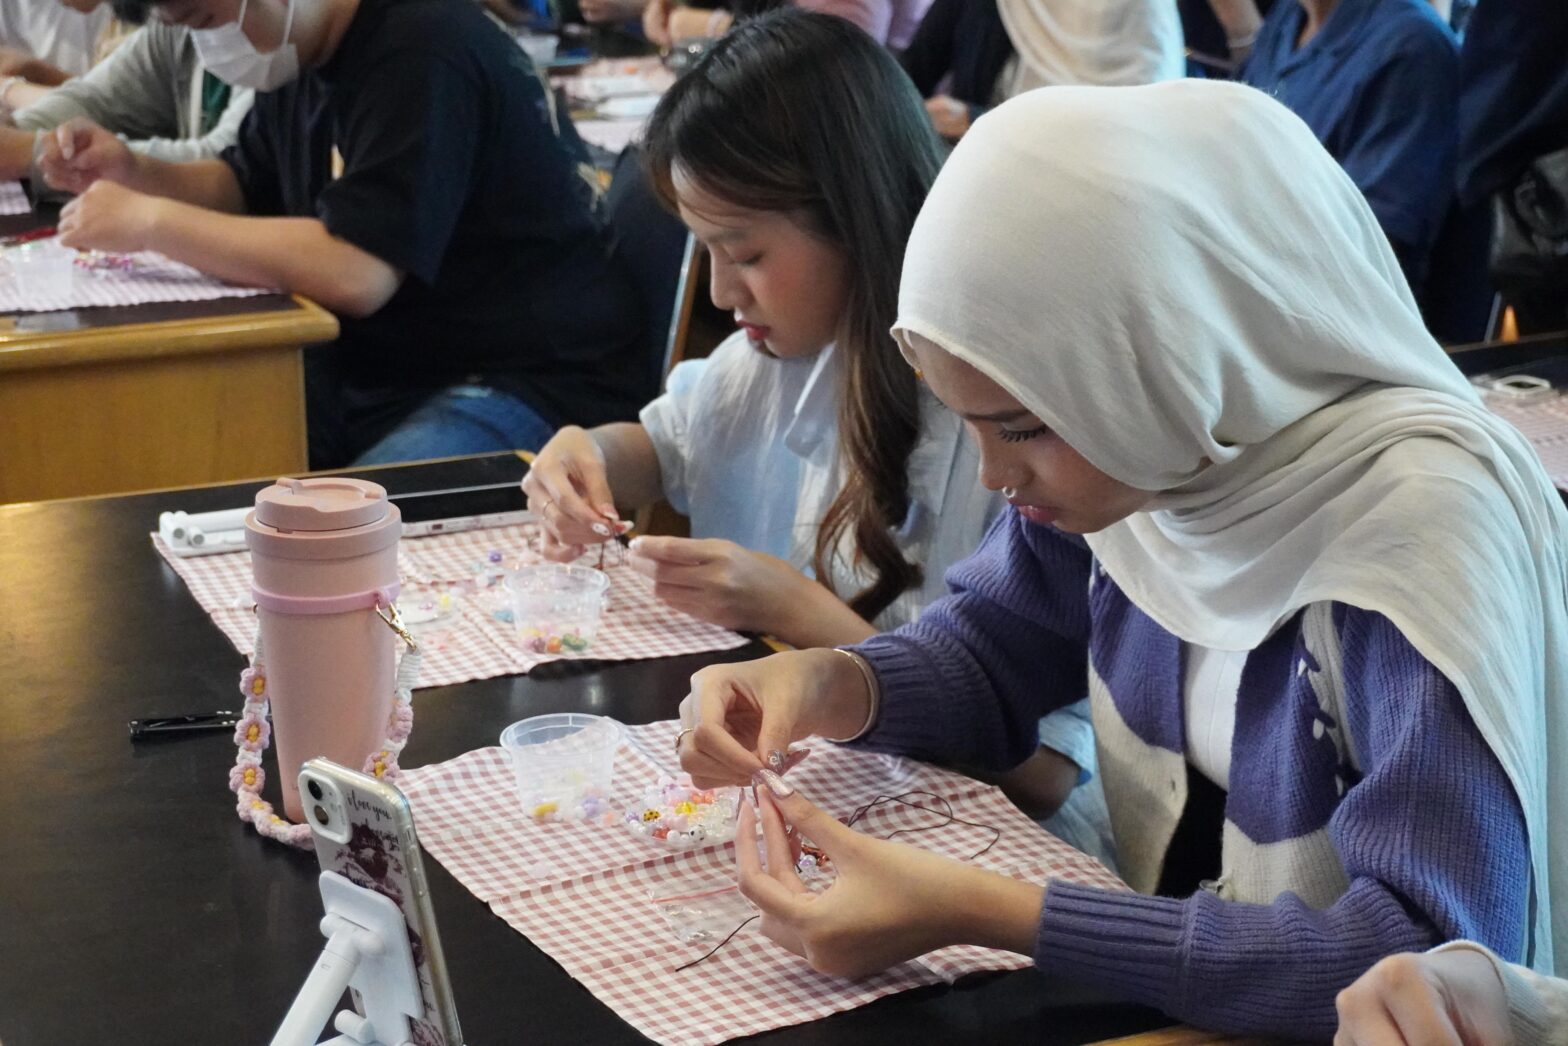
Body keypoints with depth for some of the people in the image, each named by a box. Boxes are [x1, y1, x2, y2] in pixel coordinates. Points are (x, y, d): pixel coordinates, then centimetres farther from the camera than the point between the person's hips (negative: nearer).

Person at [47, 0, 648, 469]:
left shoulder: (424, 50, -19)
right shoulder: (302, 56, 10)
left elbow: (357, 274, -28)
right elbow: (245, 190, 27)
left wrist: (151, 222, -20)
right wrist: (131, 172, 7)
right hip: (371, 370, 9)